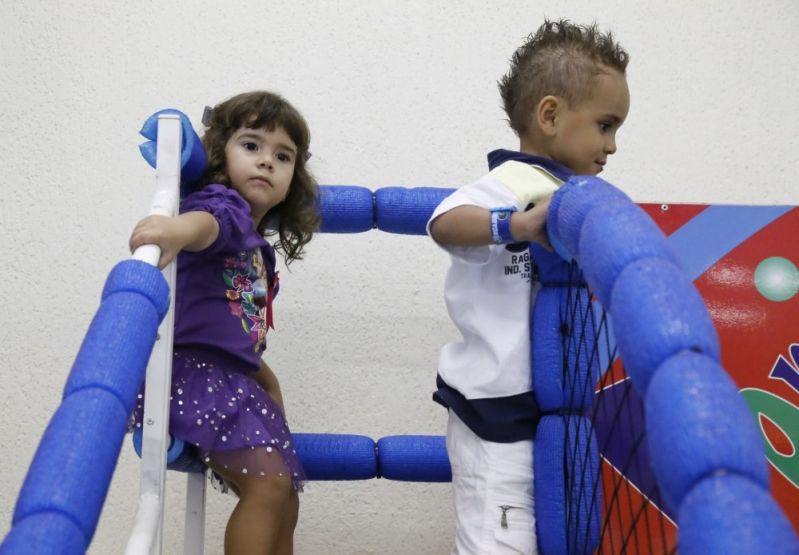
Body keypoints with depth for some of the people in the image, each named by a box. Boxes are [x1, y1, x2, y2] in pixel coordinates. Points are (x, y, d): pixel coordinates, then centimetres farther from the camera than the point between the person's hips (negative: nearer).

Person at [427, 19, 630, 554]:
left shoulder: (561, 194, 12)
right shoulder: (516, 184, -19)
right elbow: (445, 222, -41)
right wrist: (518, 225, -54)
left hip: (540, 406, 10)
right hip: (497, 408, -10)